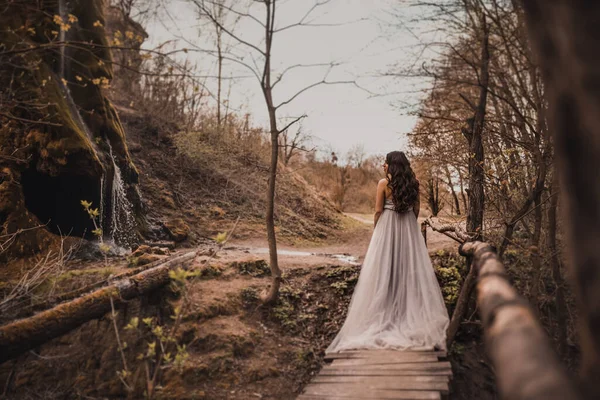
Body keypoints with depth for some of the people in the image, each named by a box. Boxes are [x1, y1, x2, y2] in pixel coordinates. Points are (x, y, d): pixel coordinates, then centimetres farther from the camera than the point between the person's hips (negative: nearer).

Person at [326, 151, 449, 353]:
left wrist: (376, 229, 6)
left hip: (388, 227, -3)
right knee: (409, 266, 9)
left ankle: (386, 313, 9)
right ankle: (413, 312, 15)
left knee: (386, 267, 4)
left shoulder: (384, 183, -9)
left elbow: (378, 211, -8)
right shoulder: (413, 183, 3)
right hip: (409, 228, 4)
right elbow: (416, 210, 7)